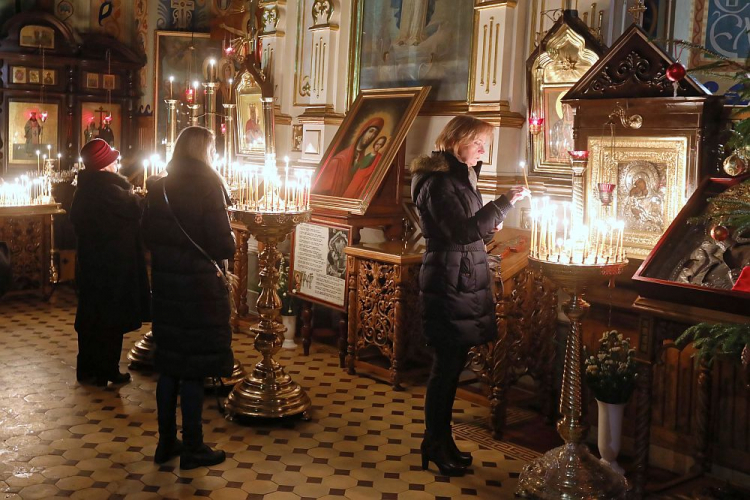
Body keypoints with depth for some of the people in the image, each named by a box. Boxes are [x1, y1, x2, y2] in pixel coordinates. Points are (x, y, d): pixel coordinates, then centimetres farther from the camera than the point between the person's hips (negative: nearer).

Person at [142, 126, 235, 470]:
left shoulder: (158, 188, 4)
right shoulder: (208, 186, -14)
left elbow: (149, 236, 9)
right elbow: (224, 246, -18)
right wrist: (229, 242, 3)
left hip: (165, 286, 6)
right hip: (200, 287, -6)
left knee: (169, 366, 15)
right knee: (194, 369, 3)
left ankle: (166, 442, 24)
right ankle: (192, 449, 13)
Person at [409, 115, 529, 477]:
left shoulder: (460, 178, 16)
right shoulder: (438, 183, -15)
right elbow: (463, 232, -24)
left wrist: (490, 226, 7)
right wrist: (506, 202, -21)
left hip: (466, 281, 9)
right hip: (448, 284, -9)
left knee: (453, 363, 13)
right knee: (447, 364, -2)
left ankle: (442, 439, 24)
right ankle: (434, 445, 12)